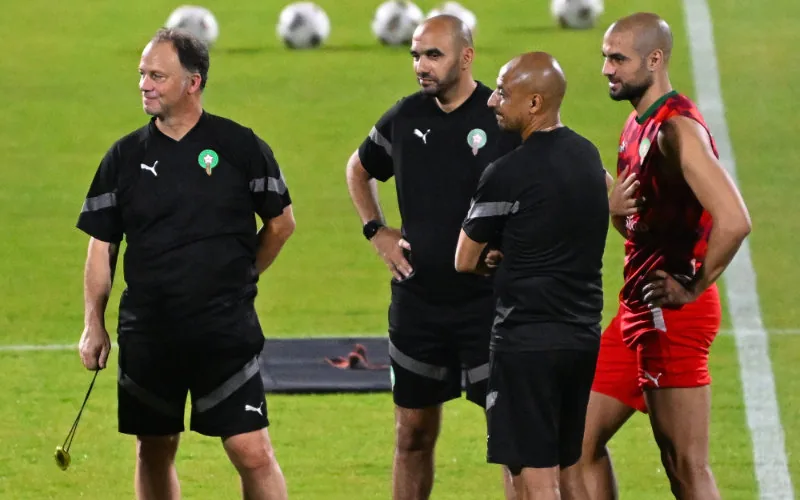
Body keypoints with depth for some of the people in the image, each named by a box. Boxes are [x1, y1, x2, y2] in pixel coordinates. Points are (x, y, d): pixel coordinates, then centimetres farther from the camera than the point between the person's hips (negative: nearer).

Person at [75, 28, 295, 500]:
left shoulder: (240, 147, -2)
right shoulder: (125, 157, 4)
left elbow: (282, 223, 10)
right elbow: (102, 246, 9)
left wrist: (239, 277, 9)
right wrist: (94, 325, 3)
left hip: (228, 333, -3)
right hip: (147, 333, 3)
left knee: (254, 454, -9)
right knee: (154, 453, 11)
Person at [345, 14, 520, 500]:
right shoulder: (407, 117, 4)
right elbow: (359, 169, 24)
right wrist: (376, 230, 12)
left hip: (488, 303, -5)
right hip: (417, 301, 5)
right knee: (413, 436, 12)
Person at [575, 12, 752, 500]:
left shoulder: (677, 129, -18)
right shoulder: (638, 125, 13)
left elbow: (734, 220, -29)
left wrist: (694, 289, -18)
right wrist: (615, 207, 1)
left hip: (675, 315, -10)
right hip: (638, 311, 10)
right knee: (582, 436, 13)